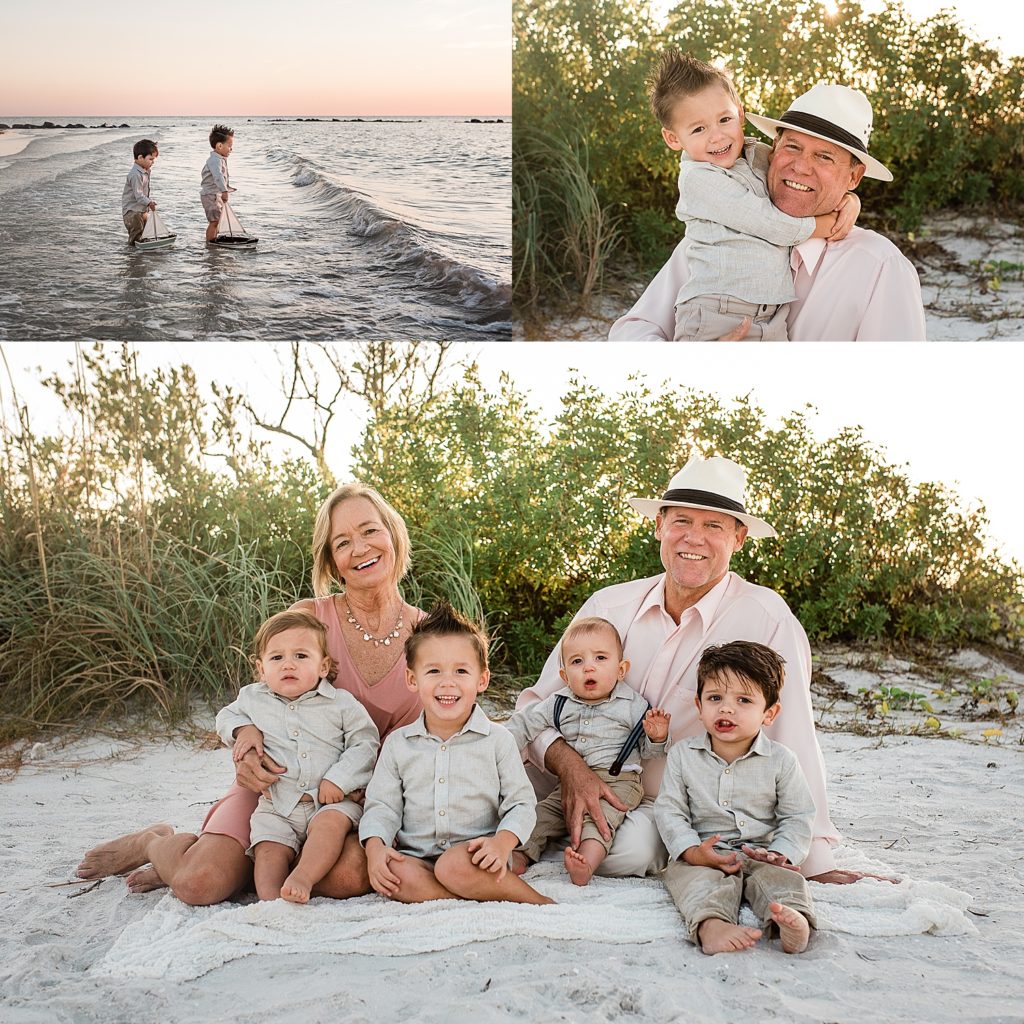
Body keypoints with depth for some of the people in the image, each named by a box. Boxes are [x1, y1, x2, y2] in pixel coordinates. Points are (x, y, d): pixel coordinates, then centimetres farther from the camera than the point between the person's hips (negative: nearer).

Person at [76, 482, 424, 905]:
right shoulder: (308, 617, -8)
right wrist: (247, 736, -21)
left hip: (358, 793, 2)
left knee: (351, 875, -31)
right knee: (201, 884, -23)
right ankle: (157, 841, 17)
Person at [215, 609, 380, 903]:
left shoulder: (341, 703, -3)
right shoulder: (252, 698, 5)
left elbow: (365, 743, -2)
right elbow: (227, 716, 25)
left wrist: (338, 779, -14)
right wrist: (243, 731, 1)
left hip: (330, 801, -3)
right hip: (276, 805, 3)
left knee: (331, 823, -33)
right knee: (270, 848, -19)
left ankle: (301, 879, -40)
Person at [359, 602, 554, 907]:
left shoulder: (498, 740, 3)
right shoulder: (398, 744, 9)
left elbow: (521, 803, 2)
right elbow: (382, 805, 9)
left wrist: (502, 842, -18)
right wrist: (375, 846, -12)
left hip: (474, 857, -2)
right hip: (416, 856, 3)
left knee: (455, 865, -36)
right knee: (395, 871, -31)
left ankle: (536, 901, -17)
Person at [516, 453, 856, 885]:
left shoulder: (765, 619, -15)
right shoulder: (608, 606, -4)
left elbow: (791, 741, -14)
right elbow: (538, 705, -2)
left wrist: (817, 860, -15)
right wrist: (568, 763, -22)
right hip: (590, 790, 3)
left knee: (629, 852, -32)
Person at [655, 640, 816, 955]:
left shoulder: (781, 760, 2)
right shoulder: (683, 755, 3)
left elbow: (797, 817, 5)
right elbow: (669, 810, 1)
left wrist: (781, 854, -14)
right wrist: (692, 851, -15)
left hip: (761, 855, 1)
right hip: (701, 855, -1)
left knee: (780, 878, -29)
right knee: (698, 880, -31)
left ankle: (790, 916, -54)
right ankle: (710, 924, -58)